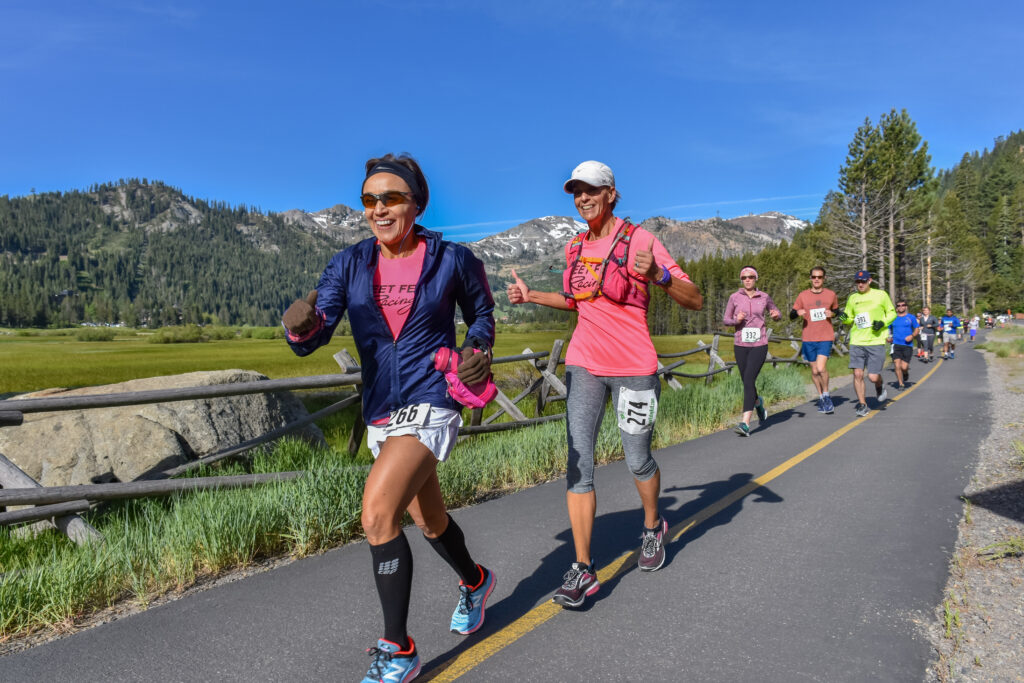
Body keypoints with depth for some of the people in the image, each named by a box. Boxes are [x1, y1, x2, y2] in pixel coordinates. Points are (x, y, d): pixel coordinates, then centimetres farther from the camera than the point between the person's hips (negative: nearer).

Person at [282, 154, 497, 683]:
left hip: (431, 403, -5)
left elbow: (481, 312, 12)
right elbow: (314, 336, -9)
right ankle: (474, 582, 51)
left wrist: (477, 351, -7)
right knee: (428, 519, 21)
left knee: (377, 511, -21)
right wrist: (301, 326, -32)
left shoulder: (452, 260, -7)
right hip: (380, 410, 5)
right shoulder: (350, 264, -1)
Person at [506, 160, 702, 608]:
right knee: (578, 461, -5)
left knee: (638, 460, 9)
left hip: (633, 366, -4)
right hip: (584, 364, 5)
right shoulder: (575, 247, 10)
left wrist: (658, 275, -31)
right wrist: (531, 296, 14)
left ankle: (653, 527, 40)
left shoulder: (638, 240, -9)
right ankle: (583, 569, 1)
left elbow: (695, 301, -12)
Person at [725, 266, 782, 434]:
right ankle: (758, 402, 47)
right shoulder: (734, 297, 3)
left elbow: (777, 313, 19)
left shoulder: (764, 297, 5)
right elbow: (725, 319, 9)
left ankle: (745, 423, -19)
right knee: (746, 382, 11)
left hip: (759, 345, -2)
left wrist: (776, 315, -5)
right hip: (740, 345, 2)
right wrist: (736, 320, -13)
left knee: (749, 380, -16)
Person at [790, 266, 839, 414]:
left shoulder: (831, 295, 6)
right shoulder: (803, 295, 4)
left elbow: (837, 310, 21)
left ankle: (826, 395, 8)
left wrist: (832, 313, -2)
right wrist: (797, 313, -17)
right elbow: (791, 315, 7)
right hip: (808, 338, 1)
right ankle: (821, 398, 25)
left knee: (821, 368, -15)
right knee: (814, 370, 8)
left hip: (825, 337, -1)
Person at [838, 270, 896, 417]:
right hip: (857, 342, 3)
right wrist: (844, 318, -3)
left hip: (876, 341, -2)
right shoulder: (853, 298, 11)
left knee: (873, 376, -5)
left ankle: (879, 387, 31)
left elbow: (892, 313, 11)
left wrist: (883, 323, -8)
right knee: (857, 374, -6)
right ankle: (862, 404, 9)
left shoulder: (881, 295, 3)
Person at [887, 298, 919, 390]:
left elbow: (917, 329, 9)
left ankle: (906, 374, 28)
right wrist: (888, 338, -2)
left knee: (904, 367, -8)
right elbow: (887, 329, 17)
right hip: (896, 344, 1)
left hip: (907, 345, -1)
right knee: (897, 365, -9)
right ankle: (901, 384, 7)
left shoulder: (911, 317, 6)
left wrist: (912, 336, -10)